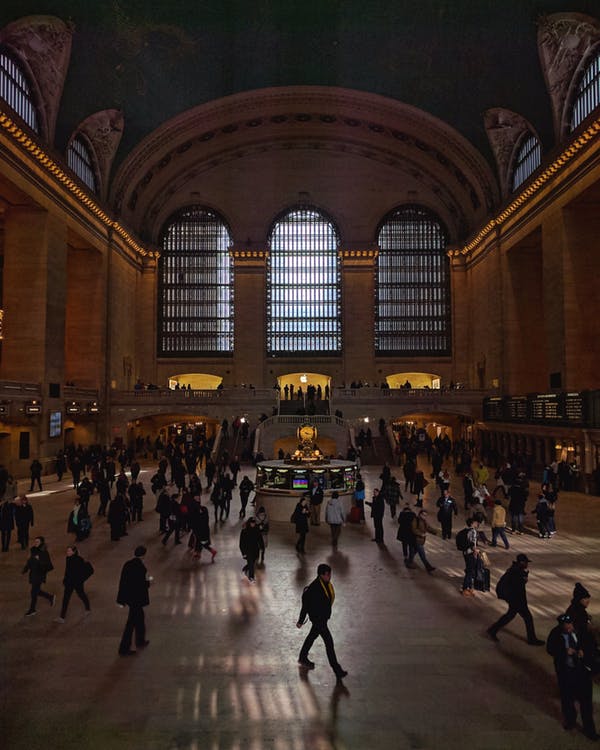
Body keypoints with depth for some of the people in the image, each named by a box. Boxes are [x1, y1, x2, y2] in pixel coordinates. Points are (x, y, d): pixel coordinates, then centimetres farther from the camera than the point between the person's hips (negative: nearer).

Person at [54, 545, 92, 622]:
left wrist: (81, 579, -18)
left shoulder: (79, 560, -22)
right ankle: (62, 617, 9)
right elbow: (67, 570, 11)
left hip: (77, 582, -6)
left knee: (81, 595, 14)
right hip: (69, 582, 6)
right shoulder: (68, 558, -1)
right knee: (65, 598, 4)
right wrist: (65, 580, 13)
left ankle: (88, 609, 39)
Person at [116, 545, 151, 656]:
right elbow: (142, 584, -22)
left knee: (139, 617, 24)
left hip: (128, 596, 8)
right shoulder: (140, 567, -23)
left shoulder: (127, 564, -2)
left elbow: (123, 581, 4)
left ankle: (140, 641, 39)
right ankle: (124, 649, 14)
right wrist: (148, 582, -1)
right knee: (131, 623, 5)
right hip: (137, 598, -8)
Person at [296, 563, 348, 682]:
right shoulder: (314, 588, -30)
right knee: (329, 642, -4)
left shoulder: (327, 583, -4)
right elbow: (305, 605, -21)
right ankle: (337, 671, 4)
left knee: (313, 635, 25)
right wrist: (300, 621, -13)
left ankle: (303, 658, 45)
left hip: (324, 616, 9)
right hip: (317, 617, -9)